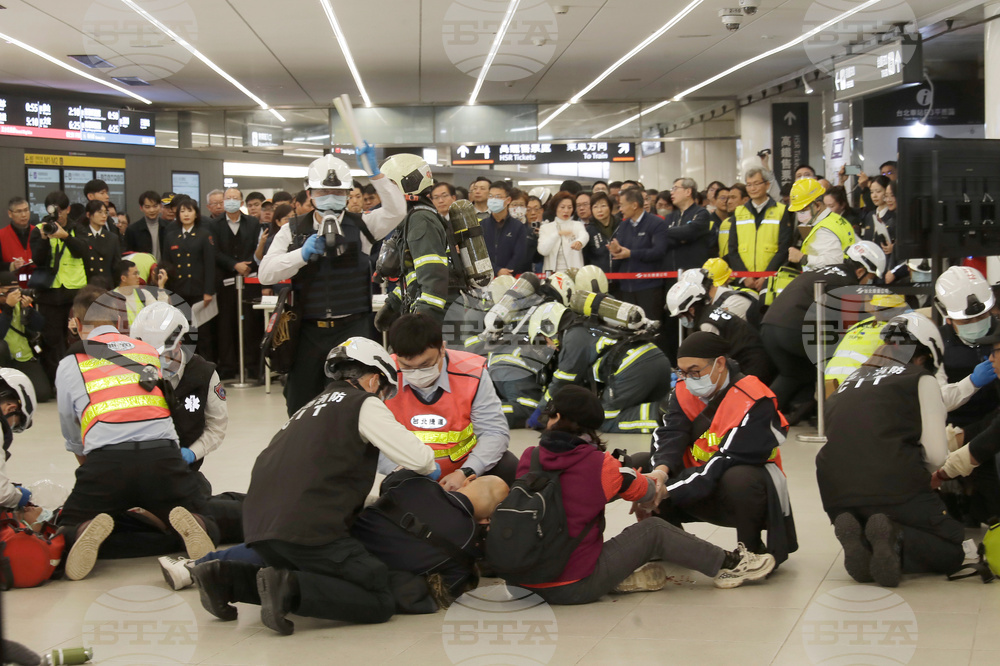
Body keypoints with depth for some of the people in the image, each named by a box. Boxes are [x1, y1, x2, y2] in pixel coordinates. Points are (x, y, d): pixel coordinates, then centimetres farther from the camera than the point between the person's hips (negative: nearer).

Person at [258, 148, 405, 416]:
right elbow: (265, 273, -2)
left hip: (351, 330, -2)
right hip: (308, 331, 2)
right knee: (299, 406, 9)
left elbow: (396, 210, -11)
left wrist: (374, 173, -20)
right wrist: (302, 254, -16)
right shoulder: (293, 231, 8)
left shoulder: (361, 226, 5)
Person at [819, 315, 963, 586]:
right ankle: (896, 539, -17)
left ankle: (858, 538, -6)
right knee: (951, 553, 12)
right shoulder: (920, 379, 7)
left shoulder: (848, 384, 23)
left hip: (838, 501, 5)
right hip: (894, 490, -5)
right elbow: (936, 455, -1)